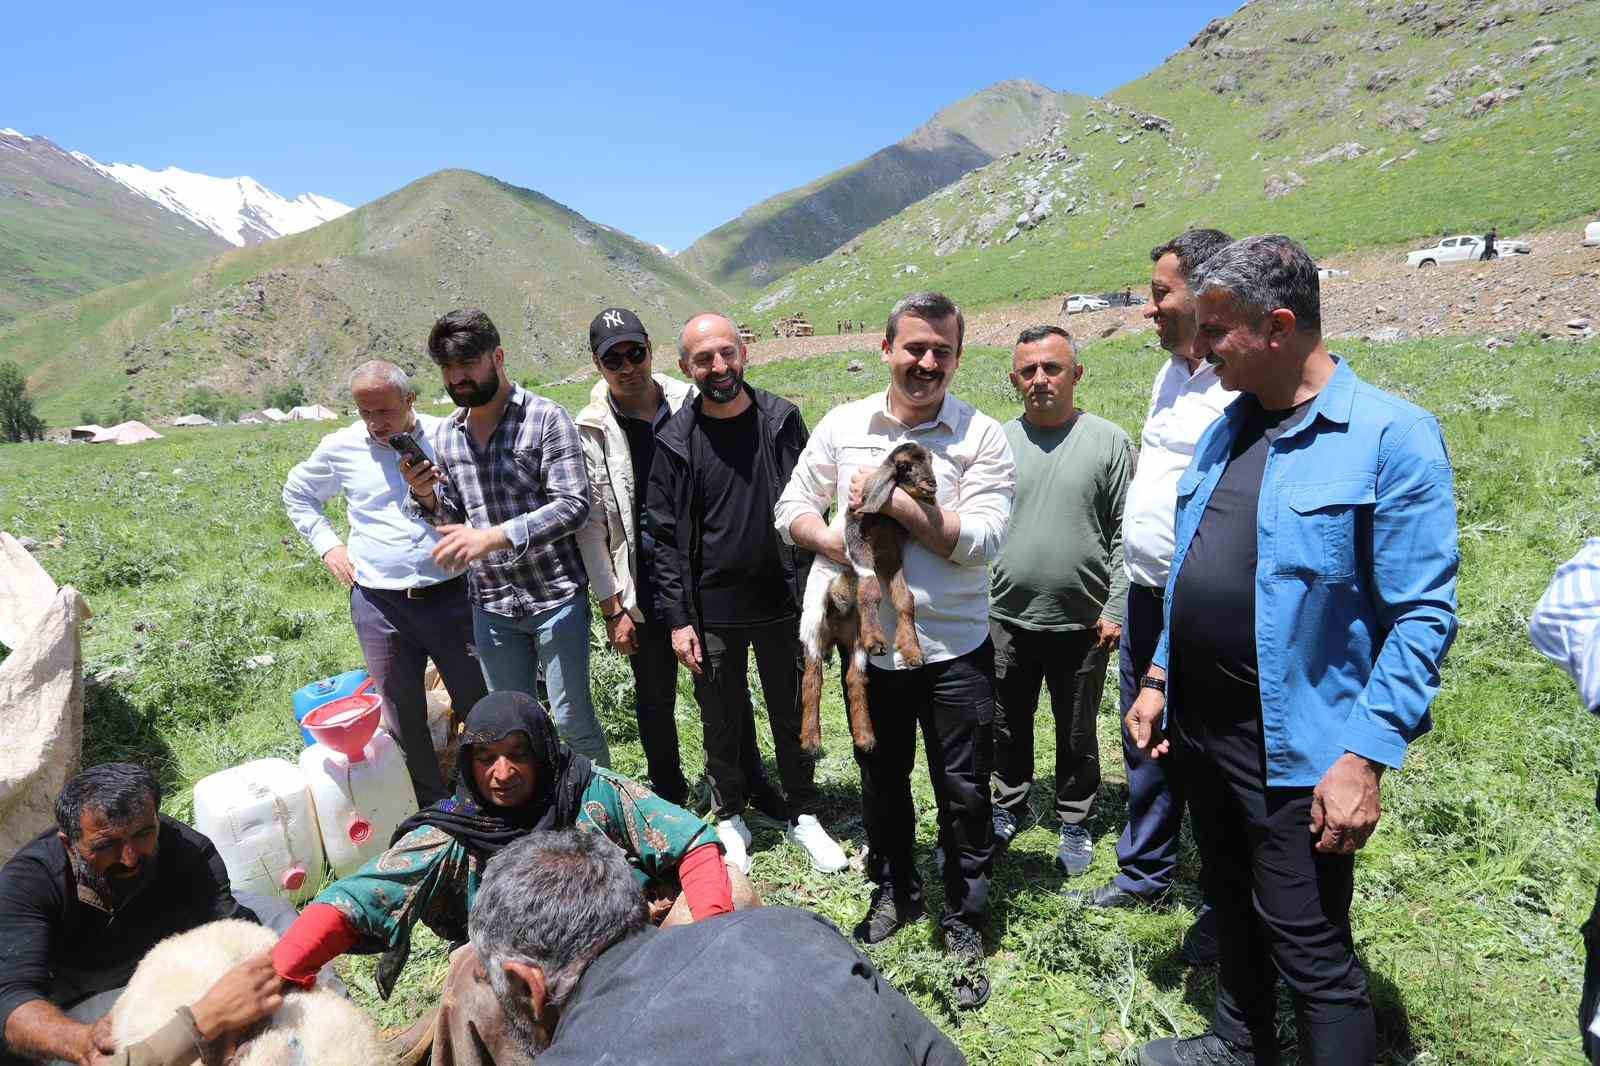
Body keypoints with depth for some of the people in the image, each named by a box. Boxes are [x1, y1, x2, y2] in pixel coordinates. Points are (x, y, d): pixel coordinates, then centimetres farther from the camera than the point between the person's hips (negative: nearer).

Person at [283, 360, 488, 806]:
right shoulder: (341, 448, 3)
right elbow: (296, 493, 22)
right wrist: (327, 544, 10)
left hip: (451, 596, -1)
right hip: (380, 606, 2)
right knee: (404, 718, 11)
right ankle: (434, 813, 27)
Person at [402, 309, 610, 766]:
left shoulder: (546, 418, -11)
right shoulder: (445, 434, 8)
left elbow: (573, 506, -19)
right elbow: (454, 520, 14)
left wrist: (492, 536, -29)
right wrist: (426, 496, -8)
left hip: (555, 595, -5)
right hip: (491, 604, 5)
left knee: (572, 720, 3)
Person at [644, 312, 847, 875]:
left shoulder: (782, 420, -2)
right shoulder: (675, 441, -5)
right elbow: (665, 536, -3)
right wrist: (678, 619, -7)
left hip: (783, 603, 1)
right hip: (712, 612, 0)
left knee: (793, 717, 13)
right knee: (722, 723, 13)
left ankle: (803, 814, 34)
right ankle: (730, 817, 35)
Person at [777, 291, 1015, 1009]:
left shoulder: (982, 437, -8)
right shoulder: (843, 425, 1)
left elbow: (985, 540, -17)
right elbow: (792, 506, 6)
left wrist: (896, 503, -21)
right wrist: (830, 541, -15)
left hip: (955, 649, -2)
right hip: (870, 644, 3)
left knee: (964, 792, 10)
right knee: (881, 779, 20)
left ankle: (965, 922, 32)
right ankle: (894, 891, 44)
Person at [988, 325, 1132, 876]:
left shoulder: (1108, 440, -3)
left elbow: (1124, 533, -3)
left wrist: (1116, 608, -8)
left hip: (1081, 623, -2)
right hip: (1005, 620, 2)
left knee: (1077, 735, 14)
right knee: (1007, 727, 16)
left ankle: (1075, 823, 34)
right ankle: (1009, 809, 38)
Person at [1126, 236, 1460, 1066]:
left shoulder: (1391, 435, -14)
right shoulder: (1228, 427, 7)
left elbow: (1423, 618, -16)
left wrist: (1366, 757, -20)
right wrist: (1158, 678, 12)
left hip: (1296, 749, -7)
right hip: (1200, 728, 7)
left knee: (1311, 952, 6)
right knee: (1235, 911, 25)